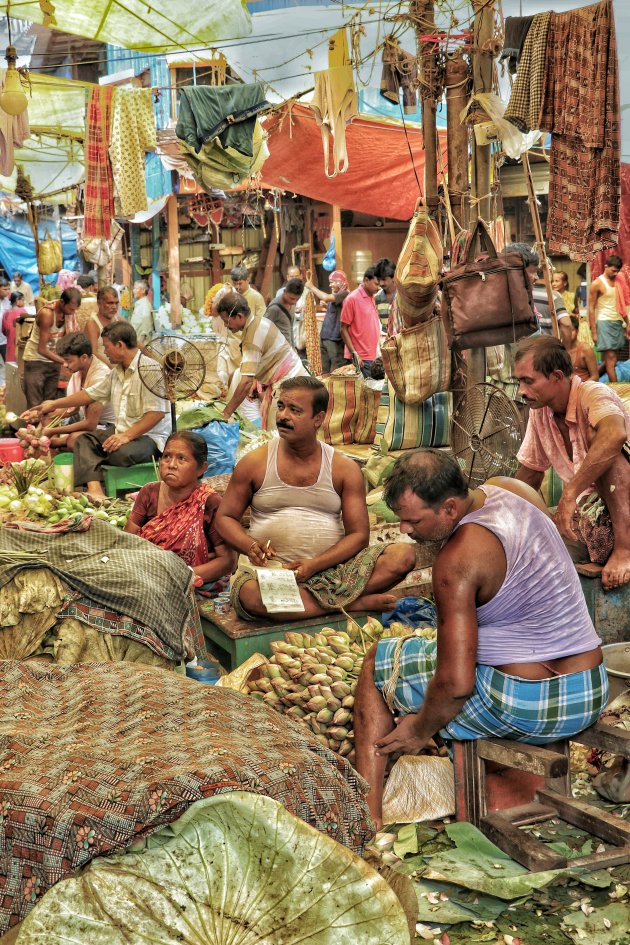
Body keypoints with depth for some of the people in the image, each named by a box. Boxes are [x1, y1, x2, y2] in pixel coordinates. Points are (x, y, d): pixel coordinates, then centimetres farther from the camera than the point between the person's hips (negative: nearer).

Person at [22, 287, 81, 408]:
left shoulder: (69, 312, -5)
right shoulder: (47, 313, -24)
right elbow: (42, 349, -23)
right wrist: (65, 362, -26)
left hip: (54, 360, 6)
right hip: (36, 360, -6)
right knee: (35, 405, -8)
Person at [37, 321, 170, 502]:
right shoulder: (117, 372, 14)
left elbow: (157, 412, -24)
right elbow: (90, 394, 25)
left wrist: (127, 436, -27)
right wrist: (55, 404, 29)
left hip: (149, 436, -9)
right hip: (121, 432, 9)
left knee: (121, 453, -37)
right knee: (84, 441, -11)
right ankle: (94, 490, -32)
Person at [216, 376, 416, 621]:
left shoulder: (344, 469, 5)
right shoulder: (255, 463, 4)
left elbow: (358, 534, 1)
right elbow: (225, 517, 11)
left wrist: (315, 565, -16)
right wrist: (251, 546, -12)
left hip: (332, 567, 1)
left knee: (404, 556, -20)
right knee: (250, 596, -39)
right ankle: (353, 603, -22)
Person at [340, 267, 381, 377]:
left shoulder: (372, 297, 12)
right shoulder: (352, 298, -8)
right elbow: (344, 329, -8)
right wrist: (354, 354, -15)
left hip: (373, 357, 7)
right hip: (361, 358, -7)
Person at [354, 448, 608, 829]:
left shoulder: (458, 559, -23)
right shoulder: (511, 488, 0)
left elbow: (455, 683, -24)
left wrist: (420, 731, -6)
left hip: (522, 709, -8)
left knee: (376, 664, 11)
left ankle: (369, 810, 12)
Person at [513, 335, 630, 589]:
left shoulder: (594, 394, -17)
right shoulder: (540, 412, 5)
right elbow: (530, 472, 17)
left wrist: (569, 494, -42)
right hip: (592, 511, 6)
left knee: (597, 434, -30)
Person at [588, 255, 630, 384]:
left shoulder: (617, 282, 12)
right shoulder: (597, 284, -6)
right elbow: (591, 309, -7)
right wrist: (594, 332, -11)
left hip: (618, 323, 6)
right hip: (605, 323, -6)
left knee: (615, 357, 4)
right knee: (610, 357, -11)